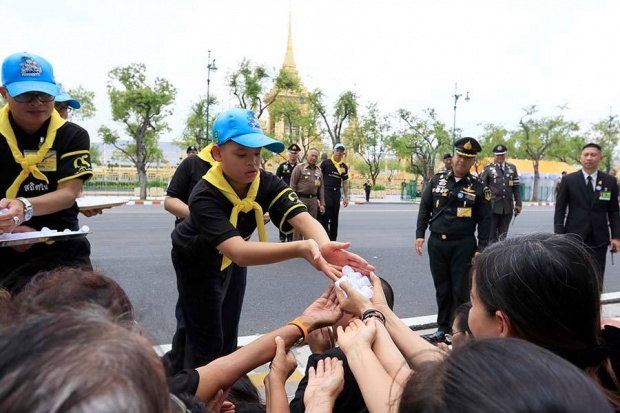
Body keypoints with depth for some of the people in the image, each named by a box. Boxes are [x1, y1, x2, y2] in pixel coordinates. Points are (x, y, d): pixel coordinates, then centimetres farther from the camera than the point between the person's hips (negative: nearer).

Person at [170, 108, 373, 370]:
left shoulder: (267, 183, -25)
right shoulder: (205, 197, -39)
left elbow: (302, 218, -42)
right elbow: (239, 252, -53)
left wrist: (323, 245, -65)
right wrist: (300, 249, -69)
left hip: (231, 260, 5)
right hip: (196, 264, -5)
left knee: (228, 338, 17)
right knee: (207, 344, -3)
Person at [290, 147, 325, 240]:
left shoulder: (319, 170, 13)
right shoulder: (299, 168, -2)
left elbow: (321, 188, 14)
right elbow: (292, 186, -5)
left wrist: (322, 203, 9)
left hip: (313, 199, 5)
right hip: (301, 198, -5)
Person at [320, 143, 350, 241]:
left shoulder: (344, 166, 9)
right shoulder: (325, 163, -3)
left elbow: (345, 182, 13)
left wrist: (346, 197, 8)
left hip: (337, 193, 5)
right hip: (326, 192, -4)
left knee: (334, 218, 10)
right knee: (325, 217, -5)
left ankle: (333, 240, 19)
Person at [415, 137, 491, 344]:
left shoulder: (479, 187, -2)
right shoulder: (437, 180, 4)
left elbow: (485, 220, -1)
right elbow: (425, 208, 7)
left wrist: (481, 248, -6)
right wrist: (420, 234, 0)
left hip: (463, 245, -2)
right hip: (436, 243, 3)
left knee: (461, 290, 4)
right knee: (442, 288, 13)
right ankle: (443, 328, 26)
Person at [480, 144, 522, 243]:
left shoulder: (512, 168, 12)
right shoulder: (488, 168, 1)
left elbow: (516, 187, 11)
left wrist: (518, 203, 6)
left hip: (508, 206, 3)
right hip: (492, 206, -3)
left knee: (503, 235, 10)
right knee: (492, 234, 0)